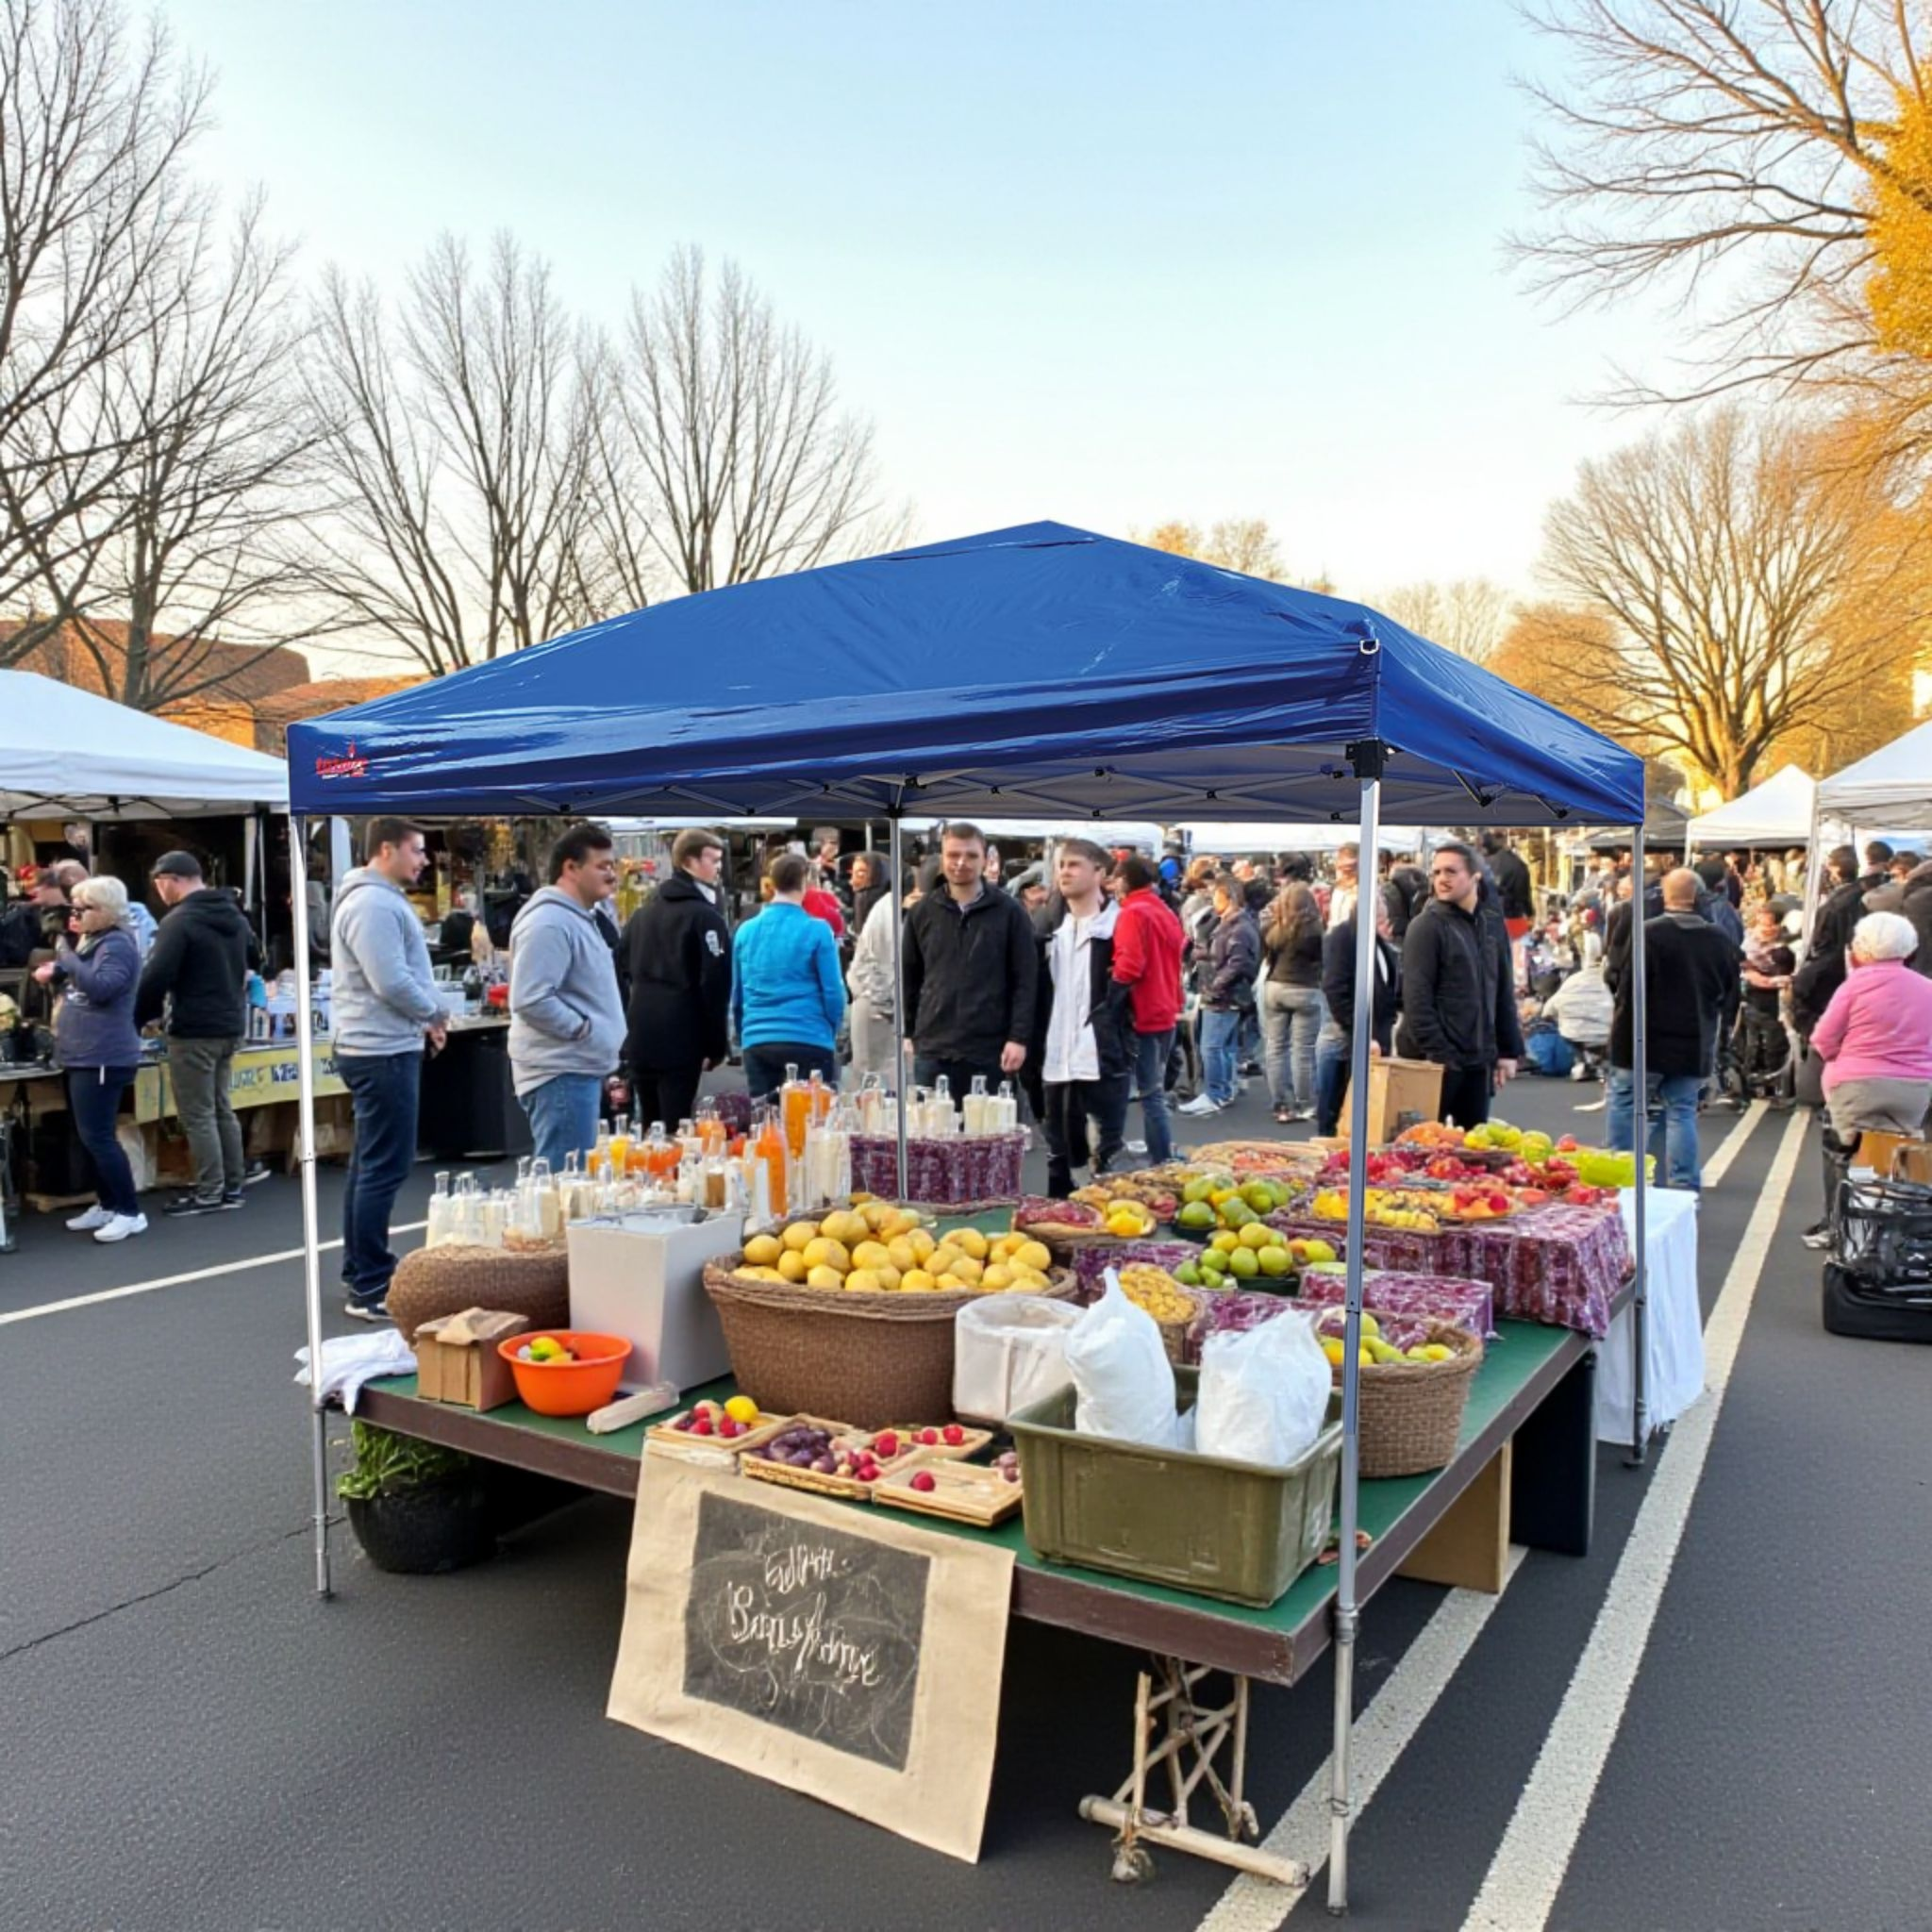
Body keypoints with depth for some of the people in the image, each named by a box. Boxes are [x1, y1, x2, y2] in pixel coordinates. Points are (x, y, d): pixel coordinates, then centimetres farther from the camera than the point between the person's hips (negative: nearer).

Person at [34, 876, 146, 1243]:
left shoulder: (117, 945, -14)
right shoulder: (92, 942, 17)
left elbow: (100, 987, -27)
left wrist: (66, 958, -19)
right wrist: (56, 975, 8)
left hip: (102, 1059, -10)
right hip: (82, 1056, 10)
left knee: (97, 1136, -10)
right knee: (87, 1136, 14)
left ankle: (130, 1212, -5)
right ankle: (107, 1205, 23)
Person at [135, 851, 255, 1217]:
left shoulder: (179, 921, -15)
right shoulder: (235, 916, 12)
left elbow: (156, 977, -19)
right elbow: (250, 964, 24)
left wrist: (138, 1020, -6)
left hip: (194, 1031, -8)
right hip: (230, 1026, 8)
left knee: (197, 1115, -2)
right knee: (221, 1108, 15)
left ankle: (209, 1194, 1)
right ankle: (231, 1187, 18)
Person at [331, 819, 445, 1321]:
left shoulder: (380, 899, 16)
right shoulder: (373, 904, -18)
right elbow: (393, 982, -24)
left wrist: (422, 1018, 9)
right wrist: (434, 1012, -8)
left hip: (380, 1049, 11)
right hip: (383, 1052, -11)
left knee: (370, 1165, 17)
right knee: (384, 1170, -8)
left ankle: (361, 1270, 28)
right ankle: (370, 1289, -3)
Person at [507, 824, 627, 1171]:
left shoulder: (581, 918, 17)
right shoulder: (549, 922, -17)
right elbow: (531, 1000, -25)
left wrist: (602, 1044, 16)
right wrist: (585, 1029, -17)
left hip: (580, 1069, 11)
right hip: (561, 1072, -11)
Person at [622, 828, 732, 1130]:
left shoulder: (642, 912, 16)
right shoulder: (705, 916, -9)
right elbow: (715, 985, -13)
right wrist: (716, 1046, -7)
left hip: (640, 1037, 8)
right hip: (680, 1040, -7)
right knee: (675, 1131, -5)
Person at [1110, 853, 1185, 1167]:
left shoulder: (1133, 914, -13)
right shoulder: (1166, 912, 12)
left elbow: (1128, 967, -21)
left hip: (1142, 1015, -8)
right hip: (1166, 1012, 9)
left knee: (1150, 1093, -5)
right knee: (1156, 1090, 16)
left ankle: (1163, 1165, -5)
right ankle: (1165, 1160, 21)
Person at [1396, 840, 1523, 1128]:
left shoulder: (1492, 923, 10)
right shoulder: (1426, 926, -8)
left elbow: (1504, 993, 15)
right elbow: (1417, 999, -14)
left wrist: (1509, 1049, 10)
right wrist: (1435, 1052, -19)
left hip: (1479, 1058, 6)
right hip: (1435, 1059, -6)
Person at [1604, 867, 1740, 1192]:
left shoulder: (1647, 933, -16)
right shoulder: (1720, 940, 2)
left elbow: (1617, 979, -14)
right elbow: (1730, 995, 12)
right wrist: (1717, 1035, 22)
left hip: (1643, 1042, -4)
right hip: (1693, 1046, 4)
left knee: (1625, 1106, 9)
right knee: (1681, 1111, 11)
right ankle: (1684, 1186, 9)